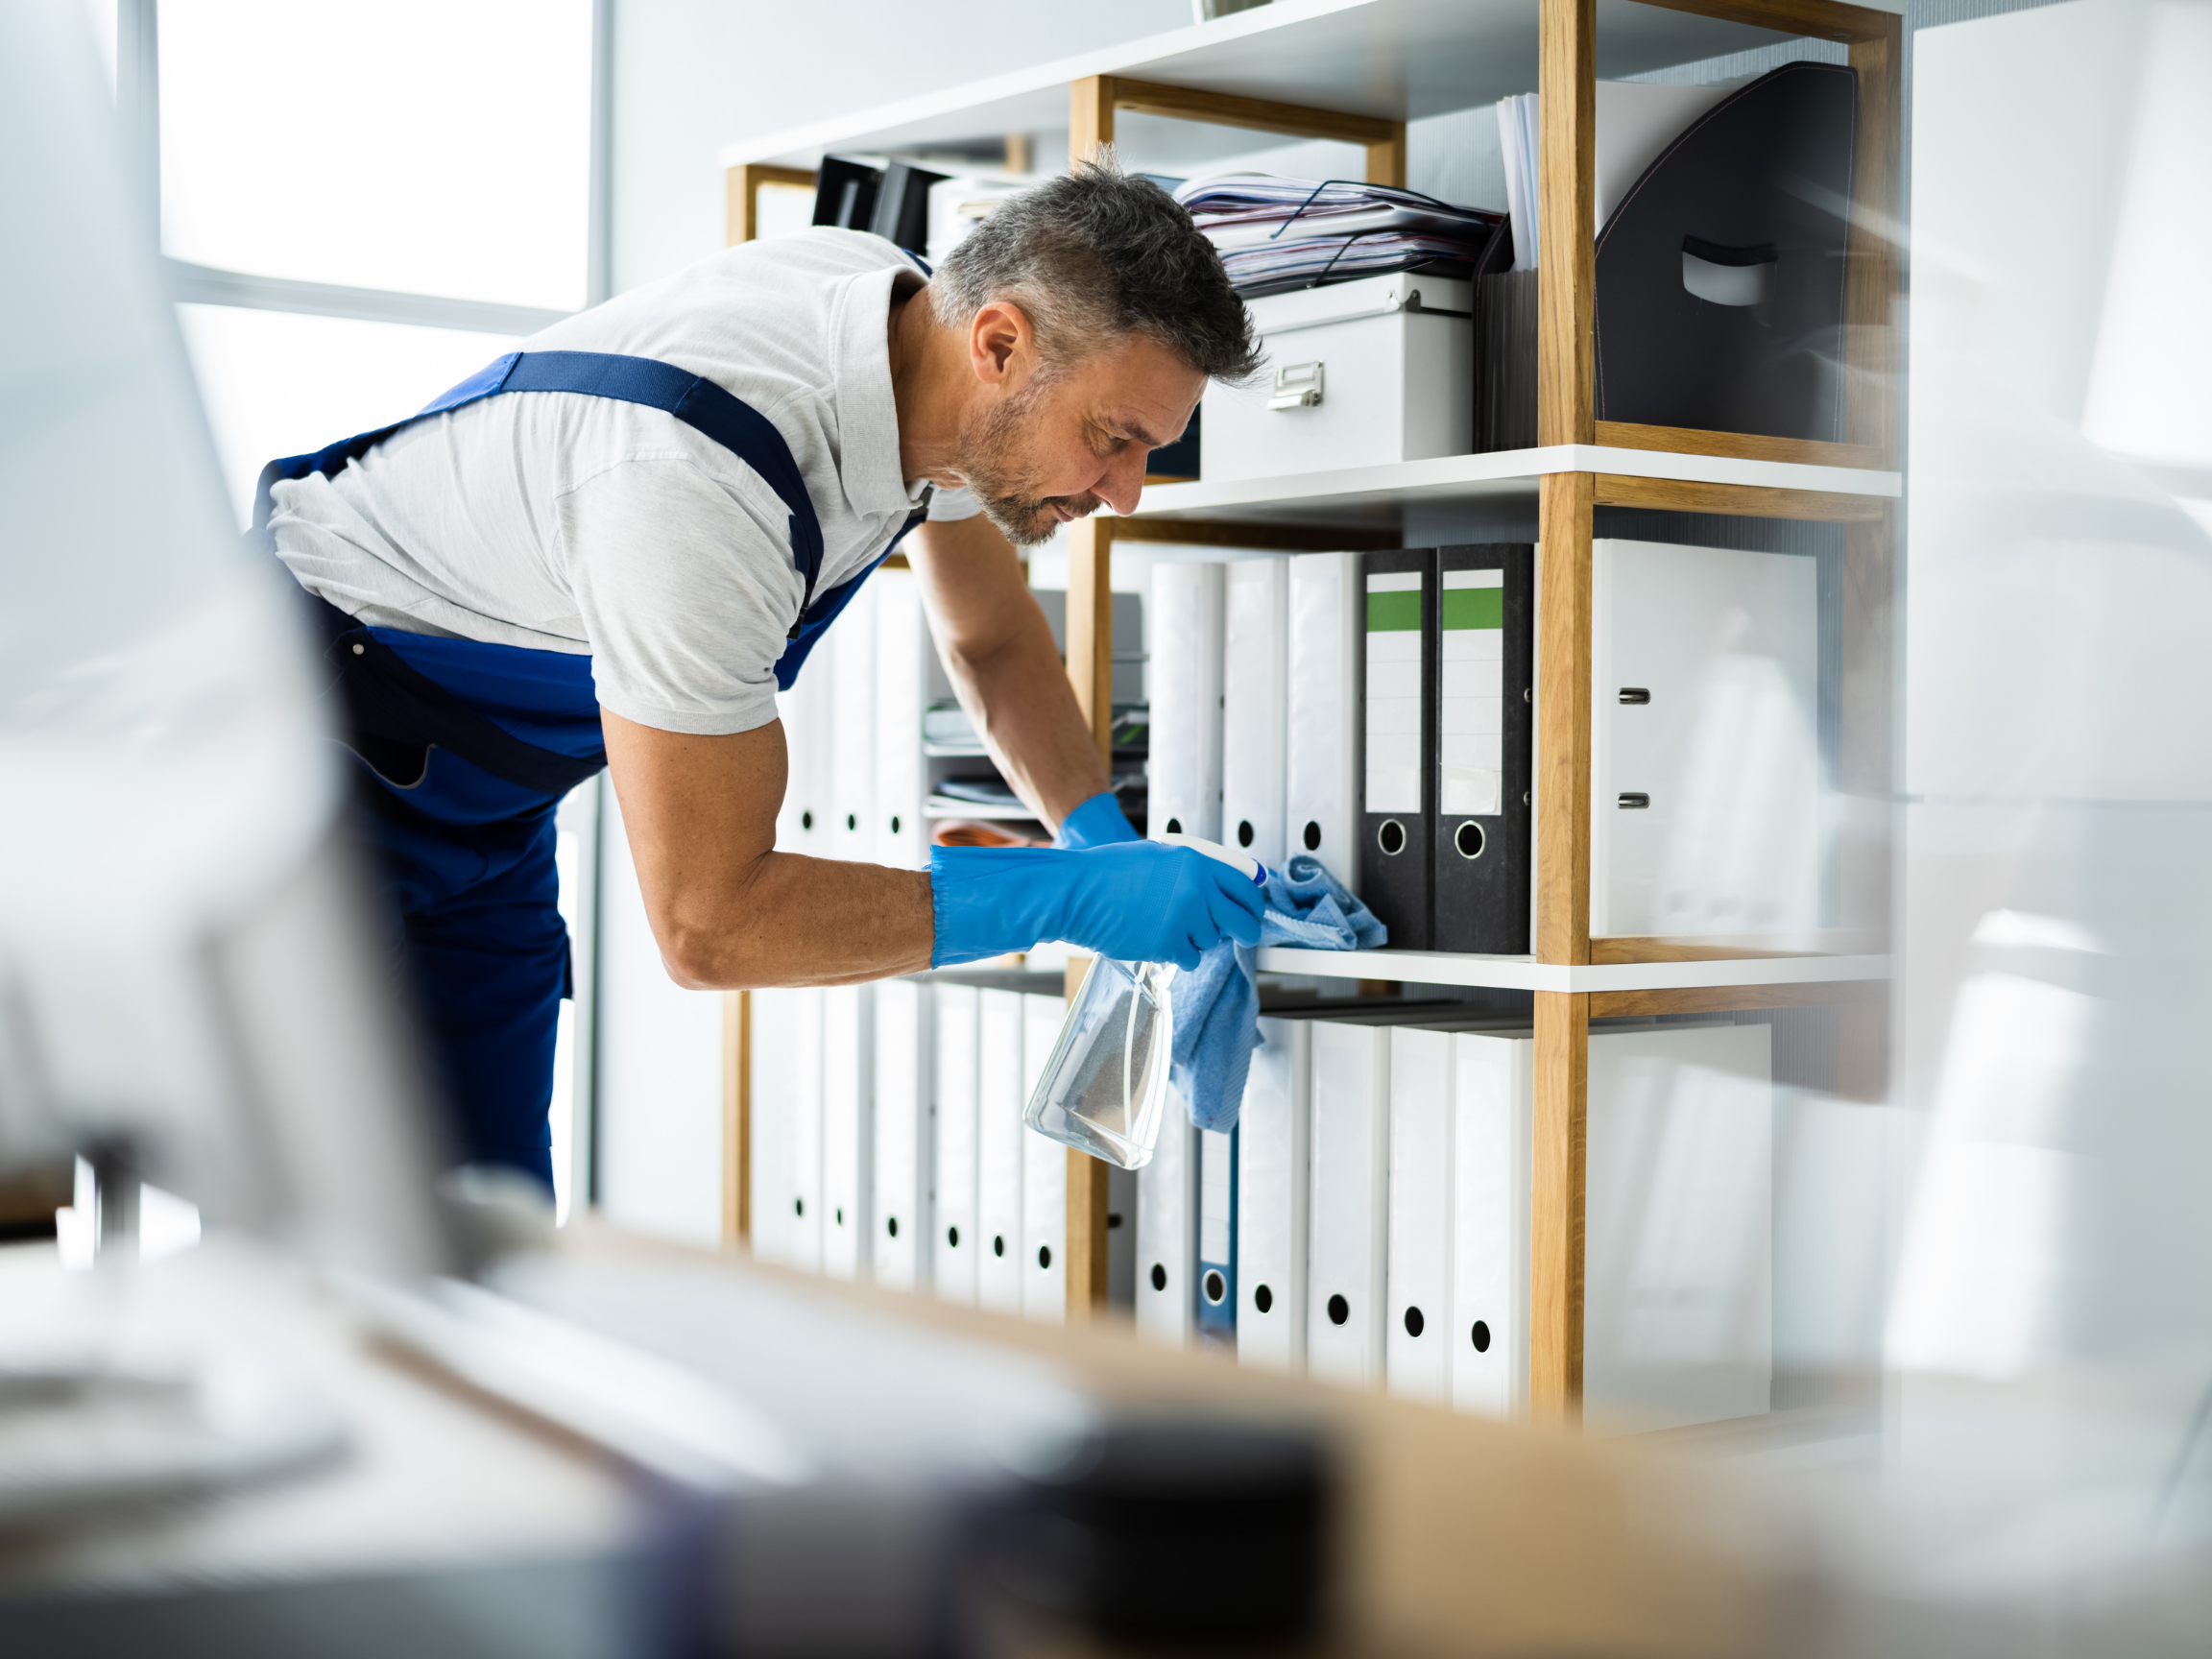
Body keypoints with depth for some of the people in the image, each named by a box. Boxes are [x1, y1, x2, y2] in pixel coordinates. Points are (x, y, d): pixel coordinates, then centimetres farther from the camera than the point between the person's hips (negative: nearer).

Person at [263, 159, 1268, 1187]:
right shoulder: (700, 481, -38)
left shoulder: (918, 319, -10)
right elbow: (707, 922, -33)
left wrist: (1108, 842, -7)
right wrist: (1071, 896, -30)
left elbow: (991, 638, 9)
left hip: (480, 791, 8)